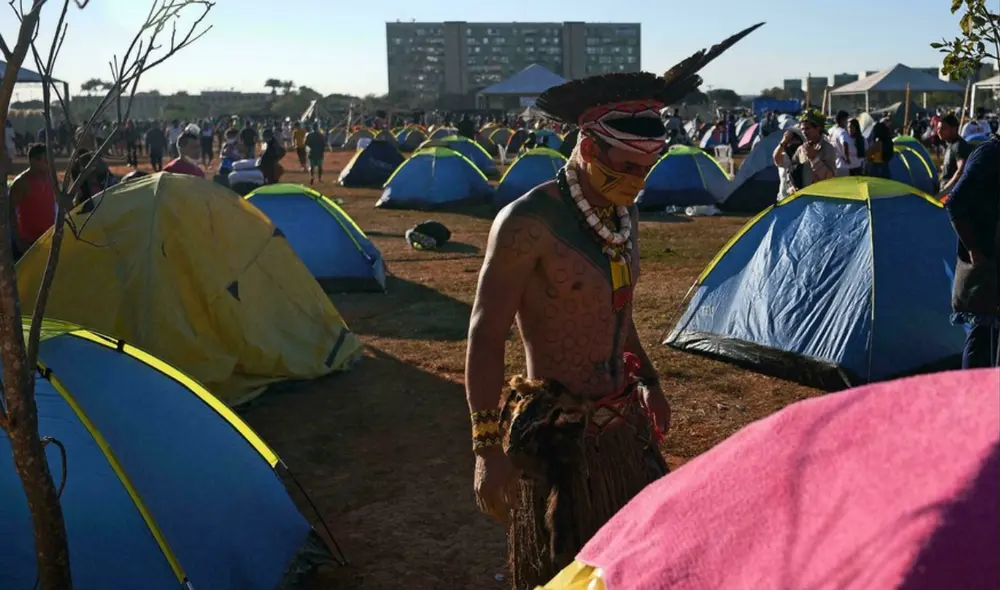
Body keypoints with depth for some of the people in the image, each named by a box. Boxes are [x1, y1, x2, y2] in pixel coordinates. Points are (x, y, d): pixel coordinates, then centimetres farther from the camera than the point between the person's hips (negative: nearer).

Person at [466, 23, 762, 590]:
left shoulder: (624, 213, 5)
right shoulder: (528, 224, -19)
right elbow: (486, 338, -16)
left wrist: (649, 381, 25)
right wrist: (488, 447, -17)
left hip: (624, 421, 7)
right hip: (557, 432, -7)